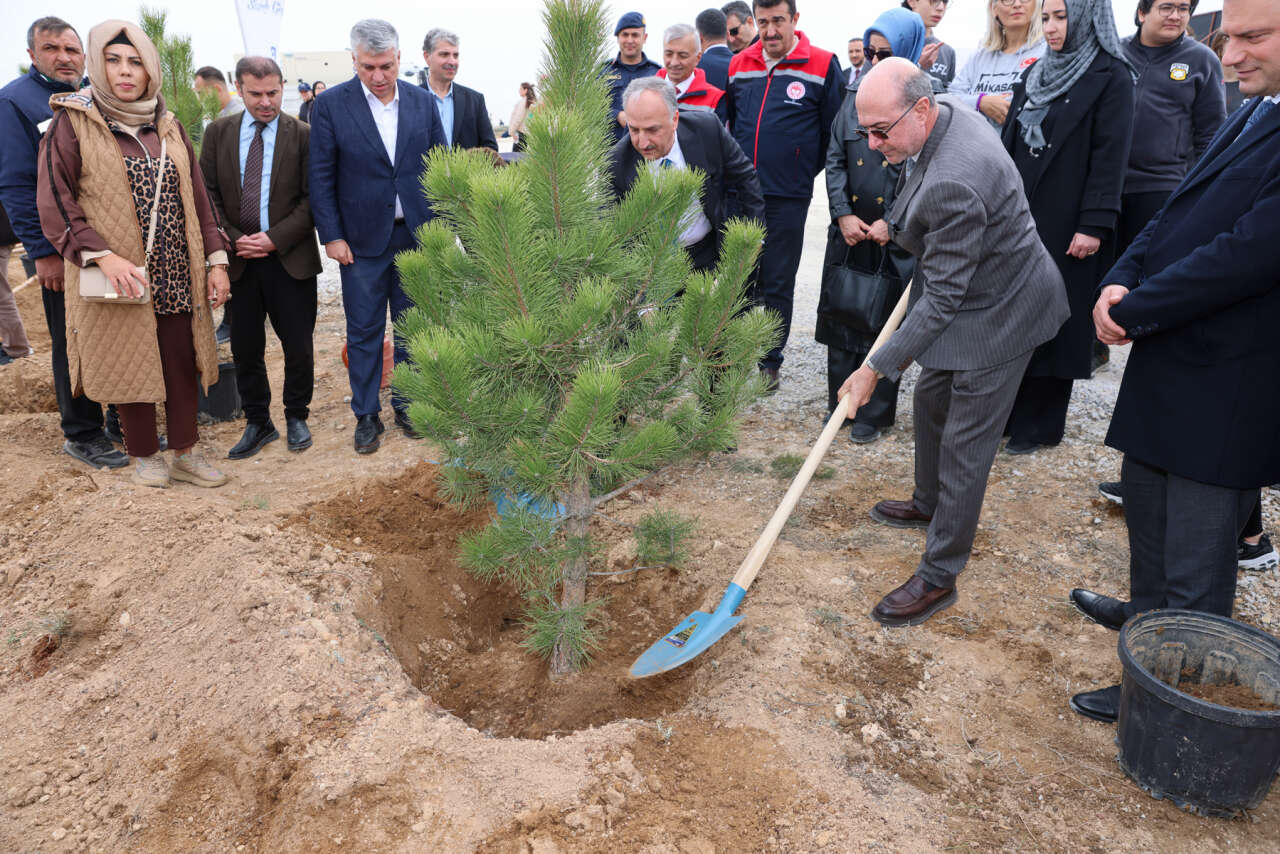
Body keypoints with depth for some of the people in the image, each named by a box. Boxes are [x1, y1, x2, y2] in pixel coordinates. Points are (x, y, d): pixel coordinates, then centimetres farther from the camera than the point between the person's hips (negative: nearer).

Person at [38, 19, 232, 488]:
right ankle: (144, 456, 24)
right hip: (117, 282, -3)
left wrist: (216, 260, 3)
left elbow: (197, 198, 11)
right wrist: (103, 256, -20)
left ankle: (185, 454, 21)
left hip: (177, 275, 4)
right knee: (131, 366, 6)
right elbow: (54, 205, -7)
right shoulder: (72, 124, -3)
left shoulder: (168, 127, 10)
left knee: (184, 364, 6)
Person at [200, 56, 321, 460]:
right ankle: (257, 423, 23)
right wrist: (232, 240, -8)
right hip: (238, 258, 3)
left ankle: (296, 416, 23)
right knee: (245, 348, 8)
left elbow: (312, 198, -4)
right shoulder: (218, 132, 8)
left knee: (298, 346, 3)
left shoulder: (303, 135, -1)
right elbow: (207, 192, 6)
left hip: (290, 258, -2)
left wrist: (275, 239, -13)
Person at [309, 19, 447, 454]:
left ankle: (406, 403, 25)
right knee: (364, 332, 5)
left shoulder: (423, 102, 4)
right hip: (363, 239, -2)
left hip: (417, 235, 2)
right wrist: (332, 236, -7)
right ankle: (366, 415, 17)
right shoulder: (331, 105, -3)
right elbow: (321, 177, -2)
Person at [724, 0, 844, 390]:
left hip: (787, 199, -3)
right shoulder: (739, 65, 9)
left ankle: (769, 361, 18)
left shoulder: (822, 66, -3)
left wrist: (804, 172, 5)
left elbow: (834, 132, 2)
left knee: (776, 285, 6)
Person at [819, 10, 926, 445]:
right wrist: (843, 214, -3)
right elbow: (835, 159, 9)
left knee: (886, 323, 4)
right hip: (849, 230, 5)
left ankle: (874, 414, 17)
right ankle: (840, 402, 26)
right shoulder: (856, 95, 8)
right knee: (840, 314, 10)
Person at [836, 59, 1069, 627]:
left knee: (964, 443, -4)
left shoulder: (954, 184, -36)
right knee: (930, 400, 22)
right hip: (969, 292, 10)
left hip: (999, 312, -10)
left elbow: (941, 299, -30)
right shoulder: (945, 111, -6)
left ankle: (938, 577, 8)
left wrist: (877, 368, -26)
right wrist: (895, 222, 15)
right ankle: (928, 504, 45)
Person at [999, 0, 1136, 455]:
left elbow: (1110, 156, -11)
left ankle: (1041, 425, 11)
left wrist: (1094, 225, -18)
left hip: (1066, 223, -6)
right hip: (1019, 215, 6)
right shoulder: (1036, 74, 15)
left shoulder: (1112, 77, -5)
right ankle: (1006, 410, 18)